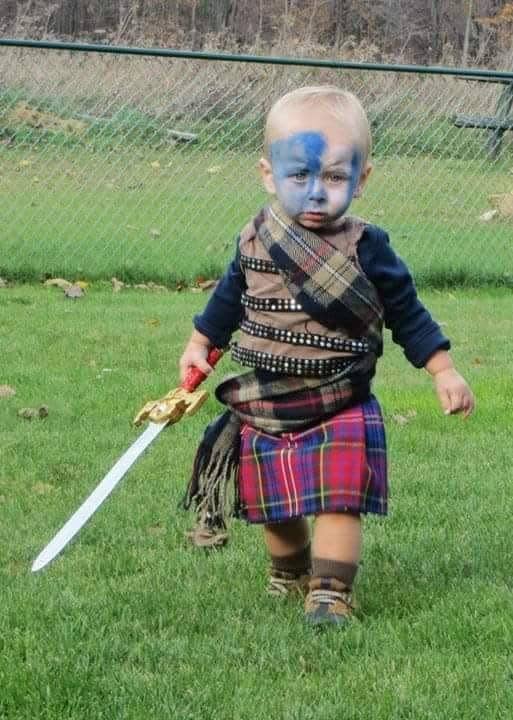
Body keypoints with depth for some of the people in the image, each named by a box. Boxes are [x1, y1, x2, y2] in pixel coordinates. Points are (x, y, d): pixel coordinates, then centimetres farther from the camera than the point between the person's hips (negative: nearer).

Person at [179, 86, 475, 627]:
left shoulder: (366, 250, -10)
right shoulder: (254, 244, -3)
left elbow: (407, 315, -1)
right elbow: (229, 299, 17)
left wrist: (443, 372, -4)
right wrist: (200, 345, 21)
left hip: (340, 413, -3)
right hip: (264, 412, 3)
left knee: (339, 501, -12)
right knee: (275, 509, 14)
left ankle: (330, 591, -3)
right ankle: (290, 570, 39)